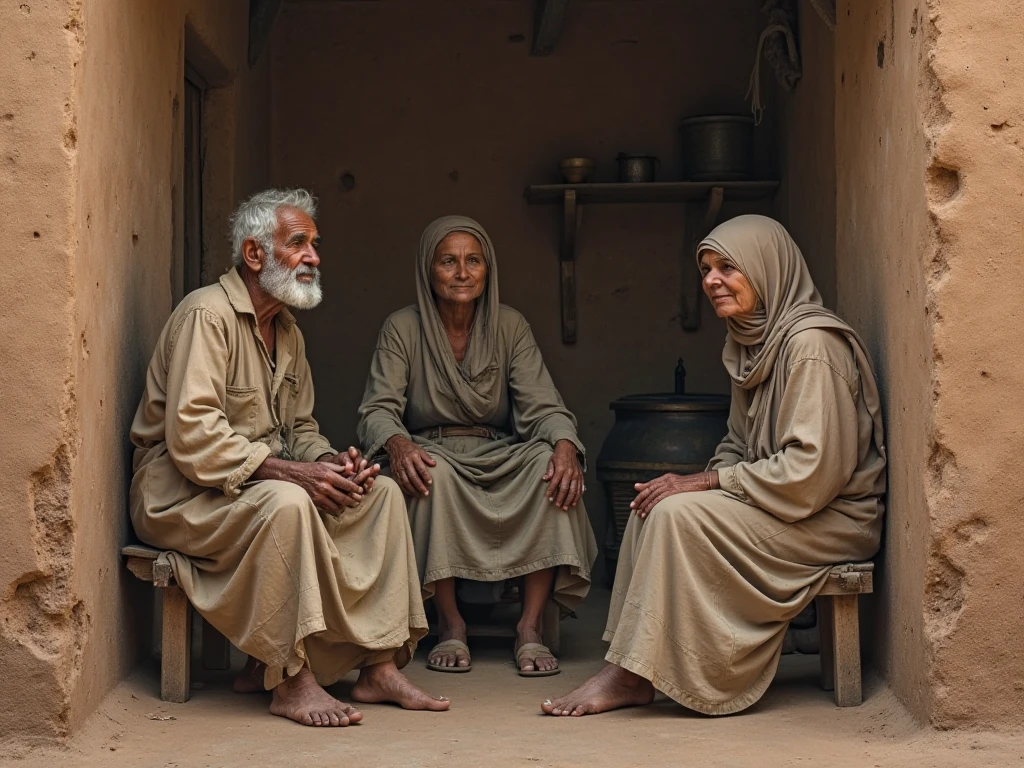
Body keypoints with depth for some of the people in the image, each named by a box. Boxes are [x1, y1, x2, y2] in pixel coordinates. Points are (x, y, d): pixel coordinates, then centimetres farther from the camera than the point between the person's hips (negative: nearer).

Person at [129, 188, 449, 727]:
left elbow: (299, 428, 17)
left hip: (259, 481, 9)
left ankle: (379, 667, -10)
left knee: (382, 492, -7)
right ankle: (290, 681, -28)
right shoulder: (206, 315, -15)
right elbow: (192, 437, -25)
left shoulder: (287, 330, 14)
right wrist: (292, 472, -28)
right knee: (286, 503, -37)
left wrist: (330, 462, -7)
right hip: (181, 490, -9)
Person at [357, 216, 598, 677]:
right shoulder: (402, 329, -1)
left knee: (551, 464, -30)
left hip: (500, 459, 2)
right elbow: (378, 409, -10)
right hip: (434, 454, -2)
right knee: (432, 471, -37)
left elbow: (541, 406, -4)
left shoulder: (509, 327, 5)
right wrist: (398, 444, -35)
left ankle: (530, 628, -27)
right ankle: (450, 625, -23)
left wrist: (565, 445, -28)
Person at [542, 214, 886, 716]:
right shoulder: (751, 343, 13)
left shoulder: (811, 344, -18)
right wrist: (704, 482, -4)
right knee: (651, 505, -5)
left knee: (677, 513, -22)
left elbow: (810, 470, -23)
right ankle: (629, 673, -10)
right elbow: (737, 446, 18)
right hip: (775, 503, 9)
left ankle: (630, 676, -16)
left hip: (831, 519, -9)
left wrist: (703, 482, -18)